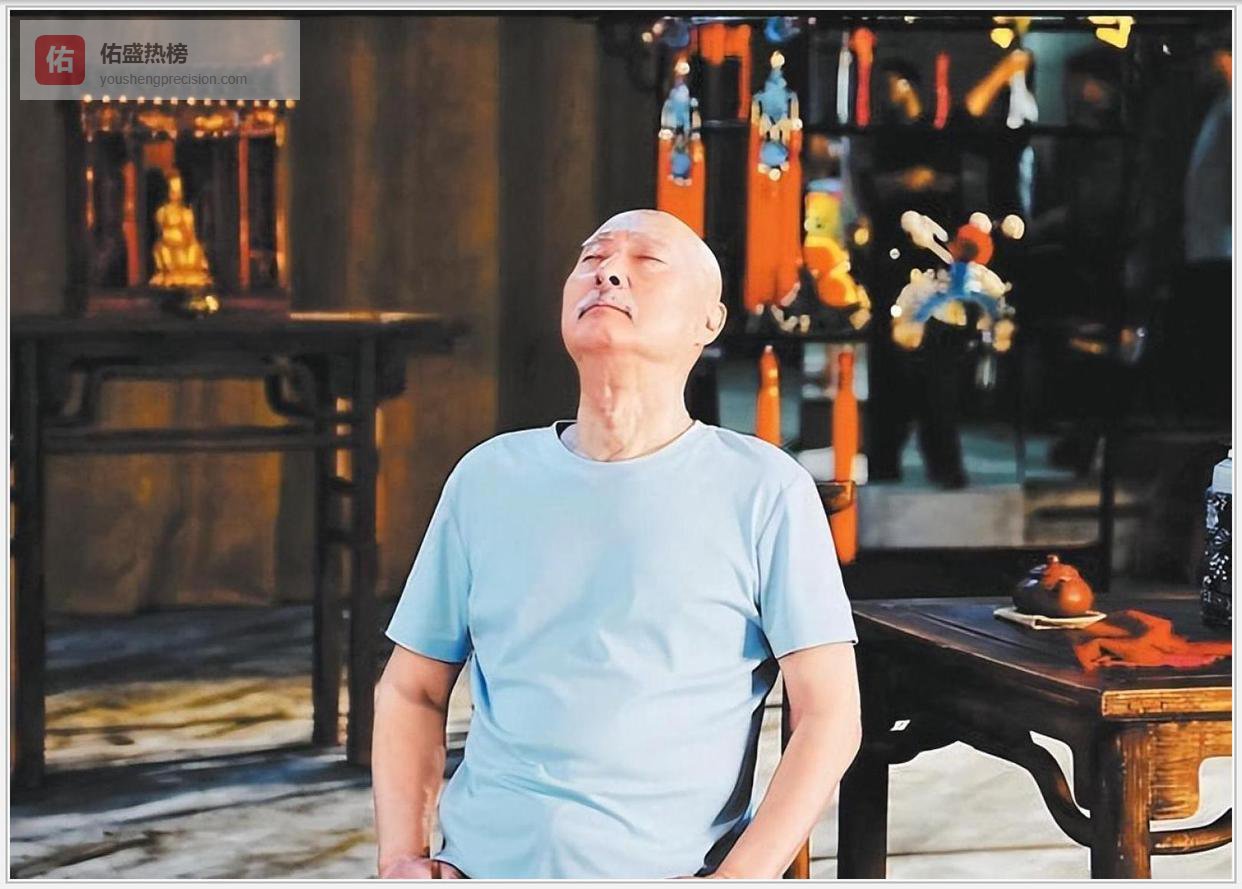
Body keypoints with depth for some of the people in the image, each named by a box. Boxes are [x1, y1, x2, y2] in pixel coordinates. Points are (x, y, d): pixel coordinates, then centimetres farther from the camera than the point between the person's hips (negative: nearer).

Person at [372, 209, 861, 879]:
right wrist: (402, 858, 2)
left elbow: (829, 715, -2)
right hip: (483, 864, 2)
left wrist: (735, 881, -12)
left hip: (665, 871, -2)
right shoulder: (488, 477, 11)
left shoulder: (765, 489, 1)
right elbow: (411, 691, 16)